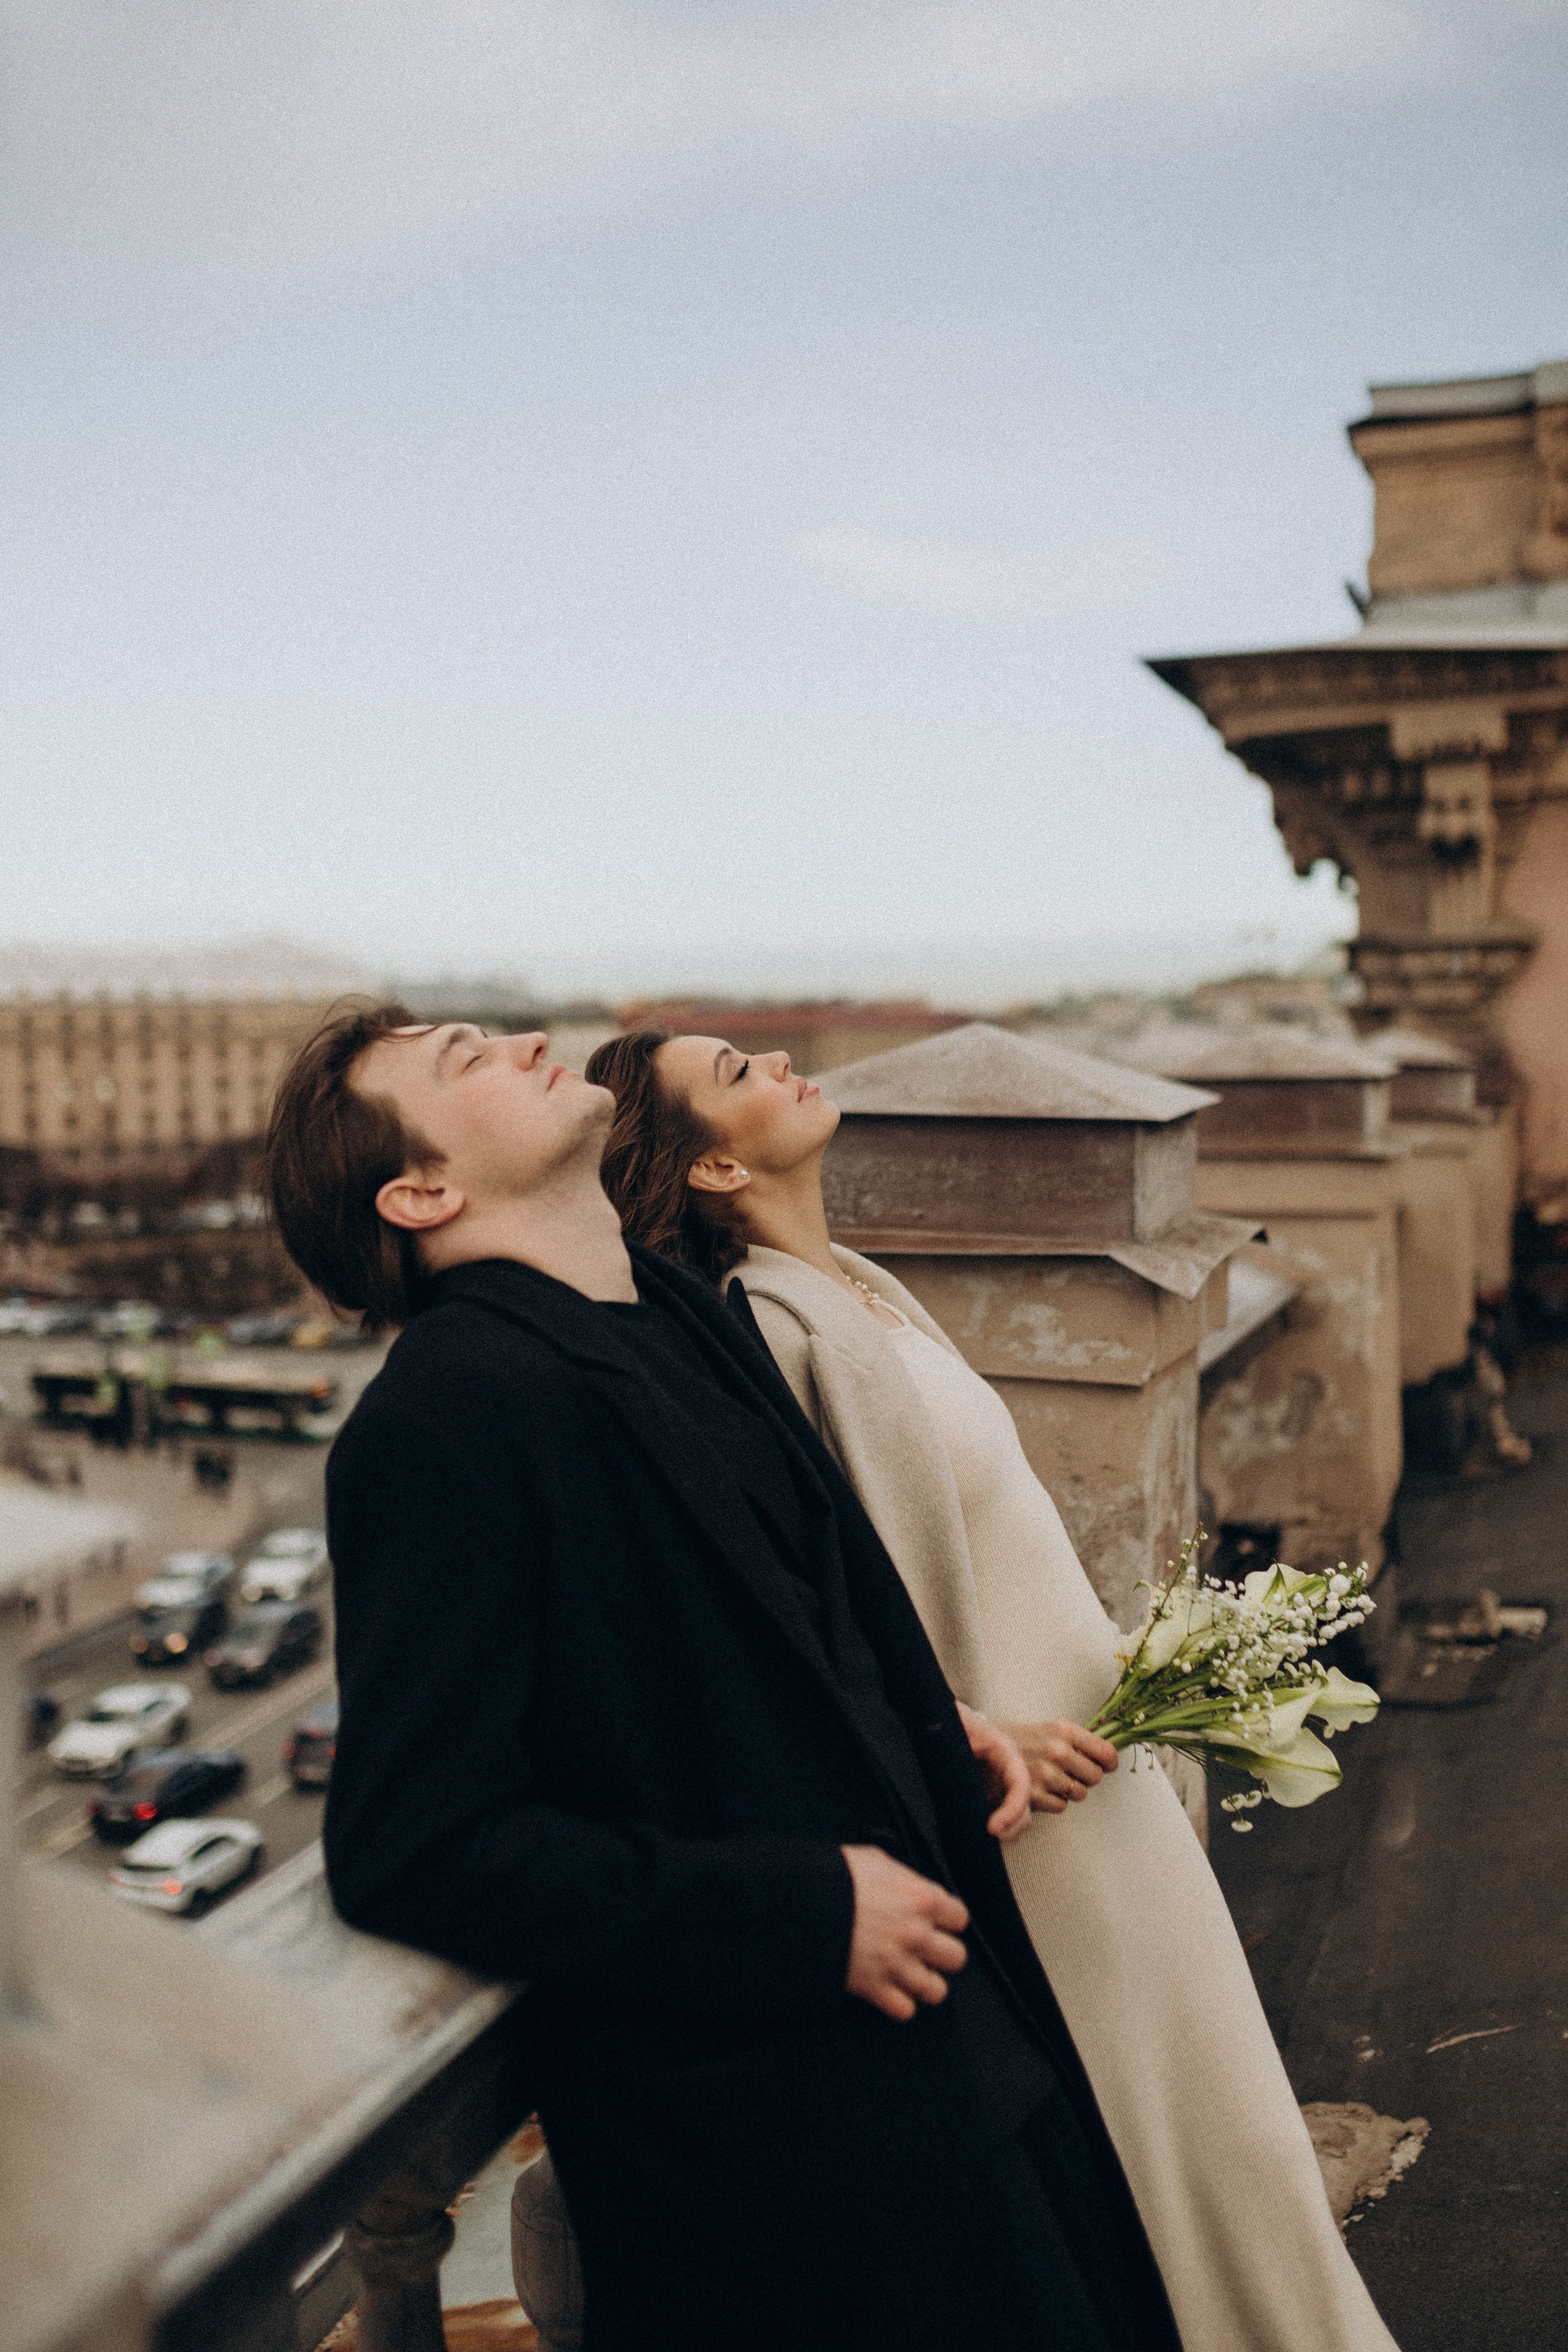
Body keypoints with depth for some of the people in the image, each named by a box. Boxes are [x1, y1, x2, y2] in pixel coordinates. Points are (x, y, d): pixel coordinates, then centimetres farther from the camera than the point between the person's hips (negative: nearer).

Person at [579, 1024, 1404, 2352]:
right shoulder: (772, 1329, -23)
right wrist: (977, 1737, -20)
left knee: (1177, 2094, 22)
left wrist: (1113, 1661, 9)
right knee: (1090, 2129, 10)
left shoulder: (857, 1283, 5)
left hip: (1070, 1739, 9)